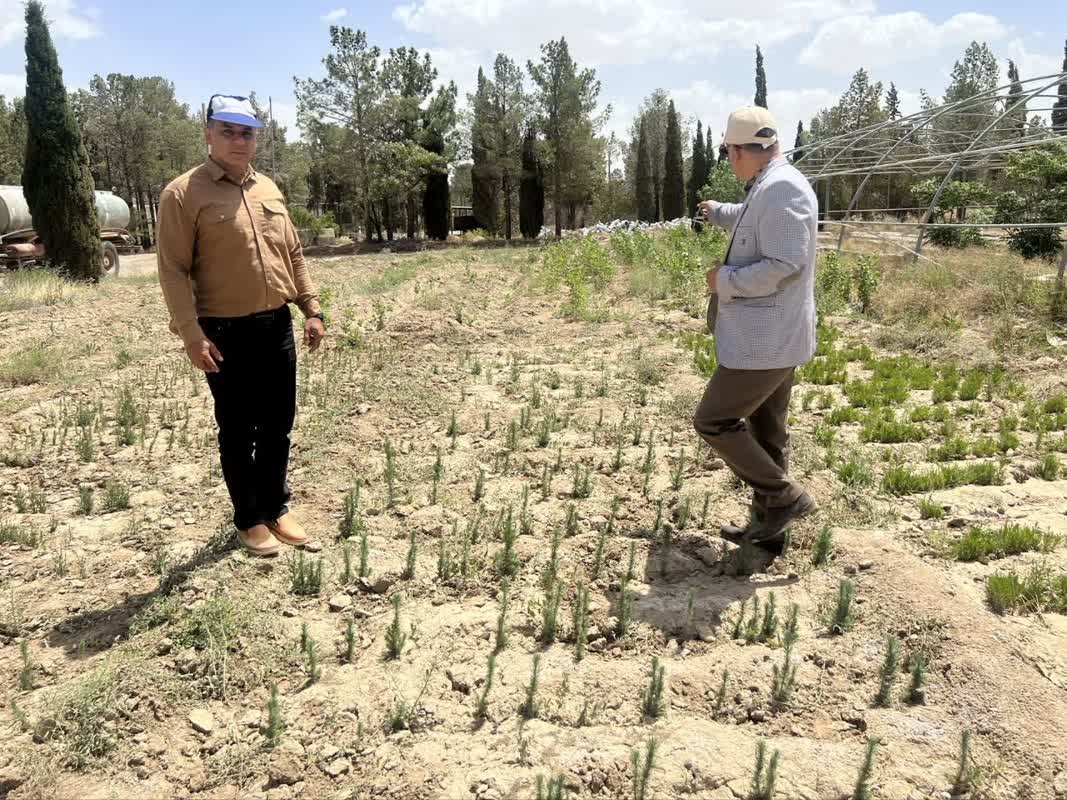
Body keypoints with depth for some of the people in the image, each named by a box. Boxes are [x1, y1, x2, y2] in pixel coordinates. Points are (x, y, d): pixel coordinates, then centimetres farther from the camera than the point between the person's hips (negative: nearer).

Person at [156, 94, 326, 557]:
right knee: (238, 431, 6)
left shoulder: (268, 189, 11)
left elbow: (293, 255, 16)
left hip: (277, 326, 6)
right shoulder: (183, 193, -7)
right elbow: (173, 270, -11)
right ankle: (248, 520, 21)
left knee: (278, 425, 13)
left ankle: (276, 509, 29)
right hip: (227, 333, -5)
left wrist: (311, 309, 10)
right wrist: (192, 335, -17)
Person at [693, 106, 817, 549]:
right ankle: (767, 525, 25)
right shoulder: (770, 188, 13)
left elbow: (786, 265, -28)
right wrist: (717, 211, 56)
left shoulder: (780, 188, -20)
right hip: (770, 337, 11)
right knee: (766, 431, 15)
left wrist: (725, 279, -16)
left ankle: (785, 497, 5)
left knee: (713, 421, -3)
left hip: (763, 340, -11)